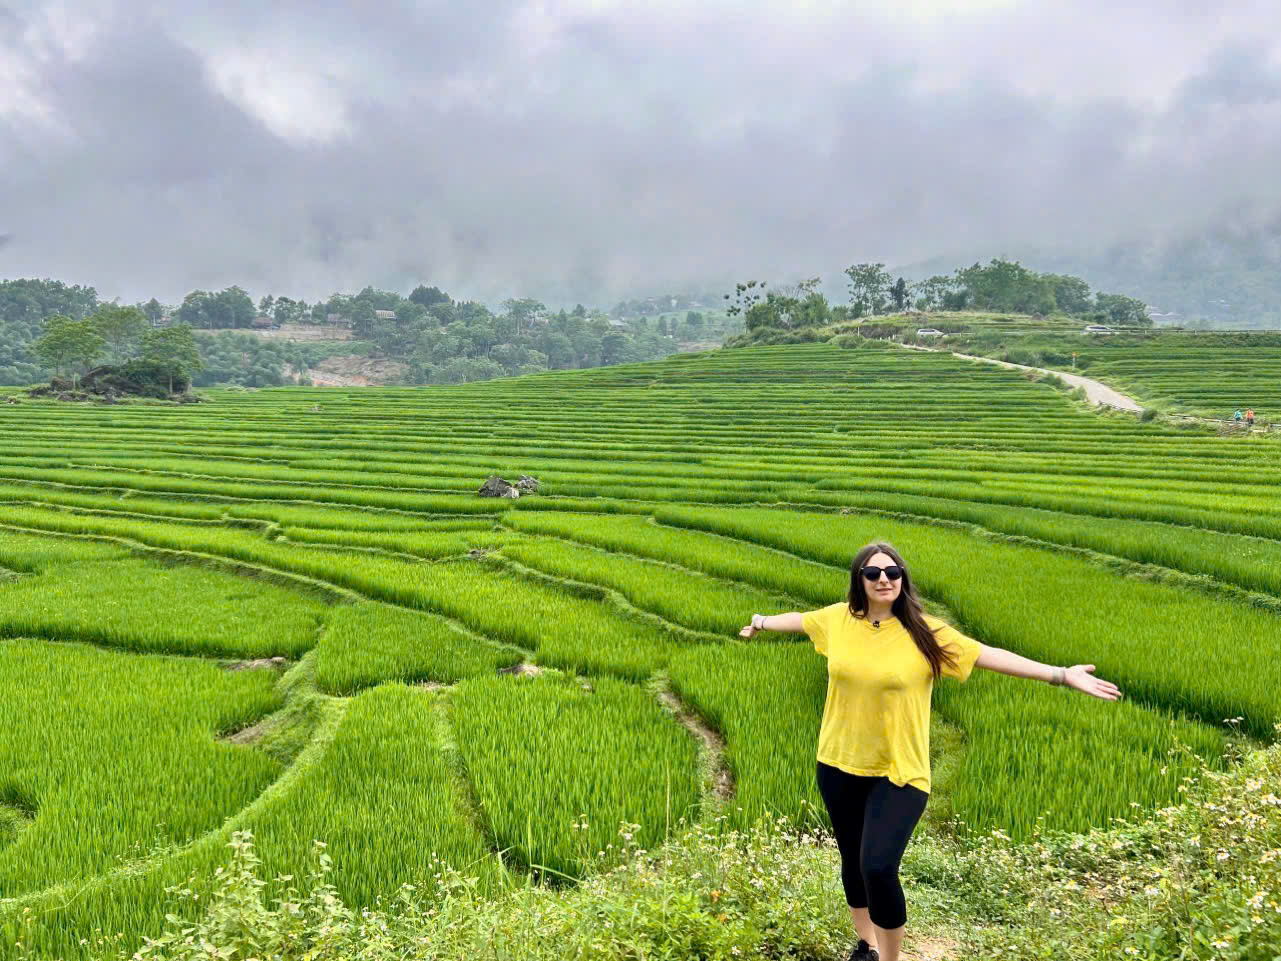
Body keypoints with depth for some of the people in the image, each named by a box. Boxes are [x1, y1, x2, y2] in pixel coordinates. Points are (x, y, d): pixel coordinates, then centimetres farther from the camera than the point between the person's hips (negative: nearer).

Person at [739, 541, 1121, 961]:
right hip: (839, 766, 4)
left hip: (898, 772, -4)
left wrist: (1062, 675, -18)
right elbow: (799, 619, 17)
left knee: (879, 868, -16)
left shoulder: (924, 632, -12)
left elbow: (989, 655, -13)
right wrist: (762, 623, 36)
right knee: (852, 860, 19)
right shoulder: (837, 618, -3)